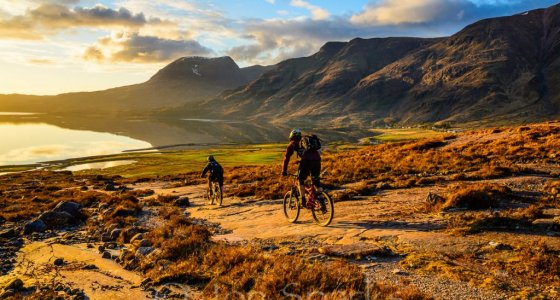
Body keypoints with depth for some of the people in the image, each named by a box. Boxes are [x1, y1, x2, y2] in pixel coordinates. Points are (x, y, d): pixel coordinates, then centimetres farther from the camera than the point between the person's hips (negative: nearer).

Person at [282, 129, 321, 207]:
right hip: (317, 159, 5)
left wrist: (284, 171, 25)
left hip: (306, 160, -5)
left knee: (300, 180, 14)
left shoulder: (292, 144, 20)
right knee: (316, 182, 17)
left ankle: (303, 201, 7)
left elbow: (286, 158, 17)